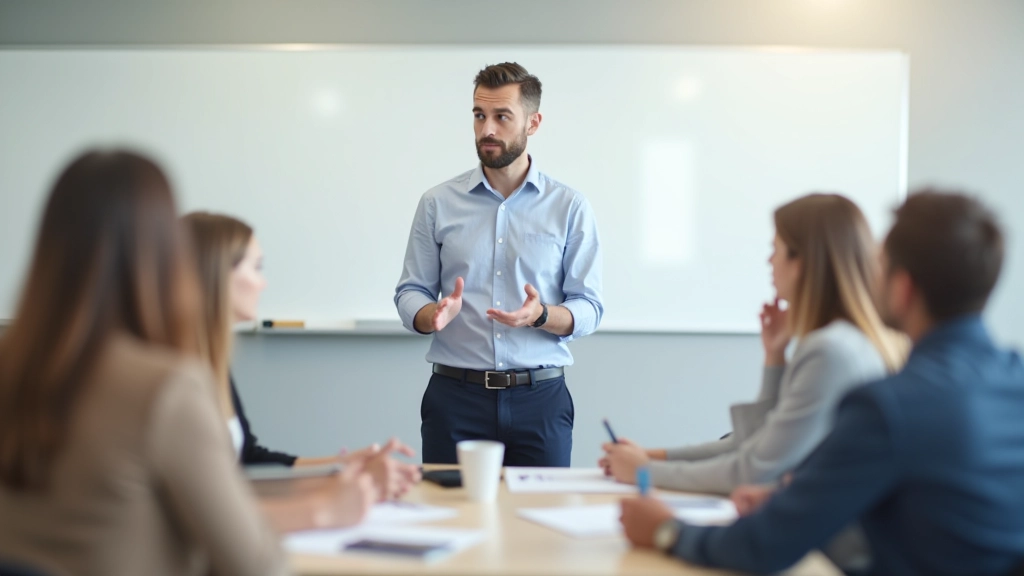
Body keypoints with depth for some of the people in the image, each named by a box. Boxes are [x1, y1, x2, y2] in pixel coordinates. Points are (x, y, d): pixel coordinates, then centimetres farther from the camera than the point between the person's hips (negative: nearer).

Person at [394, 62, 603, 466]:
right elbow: (410, 295, 5)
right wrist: (435, 313, -17)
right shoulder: (438, 203, 5)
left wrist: (541, 314, -20)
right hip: (455, 397, 1)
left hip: (539, 400, 0)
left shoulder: (570, 207, 2)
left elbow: (588, 309, 0)